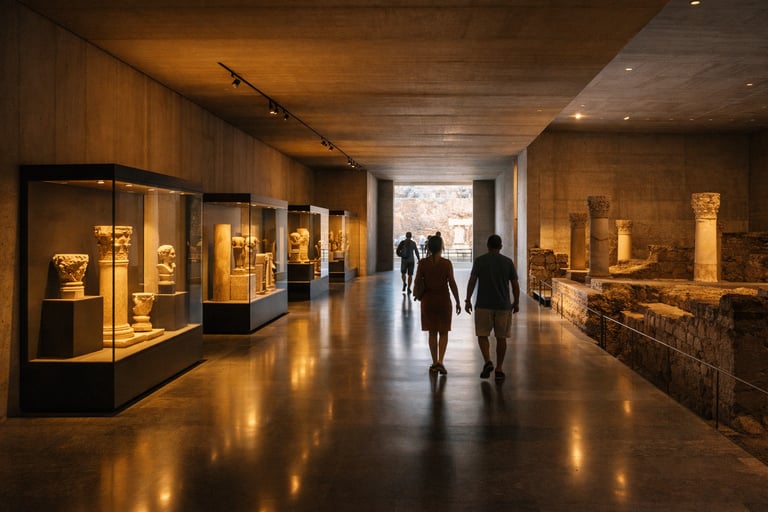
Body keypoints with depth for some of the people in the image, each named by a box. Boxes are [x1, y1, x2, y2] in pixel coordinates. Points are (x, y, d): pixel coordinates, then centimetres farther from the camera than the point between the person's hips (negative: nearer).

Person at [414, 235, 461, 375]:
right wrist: (458, 302, 0)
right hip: (444, 300, -1)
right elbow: (452, 284, -9)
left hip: (428, 300, 2)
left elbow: (417, 282, -3)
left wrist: (420, 295, 17)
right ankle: (440, 362, -4)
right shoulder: (446, 263, -10)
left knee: (432, 332, 14)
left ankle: (435, 363, 16)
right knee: (443, 333, 10)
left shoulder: (422, 263, -6)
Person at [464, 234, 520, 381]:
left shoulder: (479, 260, -2)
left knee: (482, 335, 10)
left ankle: (487, 362, -11)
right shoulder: (508, 262, 1)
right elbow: (515, 285, 2)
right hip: (503, 305, 1)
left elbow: (472, 281, -7)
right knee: (501, 337, 10)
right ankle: (499, 369, 12)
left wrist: (468, 300, 0)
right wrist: (516, 302, 13)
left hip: (483, 305, -1)